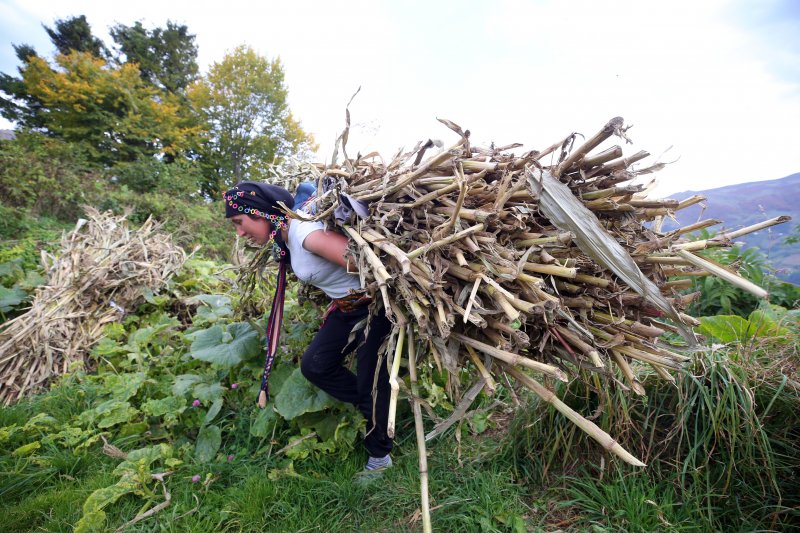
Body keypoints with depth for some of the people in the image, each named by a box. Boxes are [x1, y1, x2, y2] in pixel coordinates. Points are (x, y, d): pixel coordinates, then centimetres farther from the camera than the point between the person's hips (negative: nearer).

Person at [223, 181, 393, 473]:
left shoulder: (306, 232, -27)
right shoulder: (284, 237, 5)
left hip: (373, 307, -9)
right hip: (345, 308, 9)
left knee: (370, 380, 2)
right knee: (314, 365, 7)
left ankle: (380, 456, 25)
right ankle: (372, 408, 24)